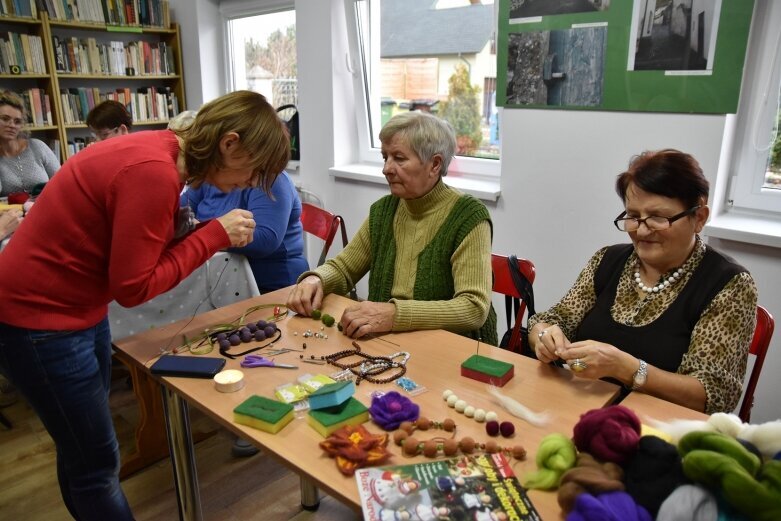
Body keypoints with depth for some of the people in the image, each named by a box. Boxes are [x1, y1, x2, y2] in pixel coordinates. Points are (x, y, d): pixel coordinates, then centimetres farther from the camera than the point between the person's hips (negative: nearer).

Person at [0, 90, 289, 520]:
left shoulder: (162, 152, 1)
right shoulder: (154, 171, -28)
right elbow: (133, 286, -23)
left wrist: (211, 233, -7)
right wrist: (214, 235, -19)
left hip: (78, 308, 9)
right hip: (38, 320, -9)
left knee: (81, 450, 22)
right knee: (96, 463, 5)